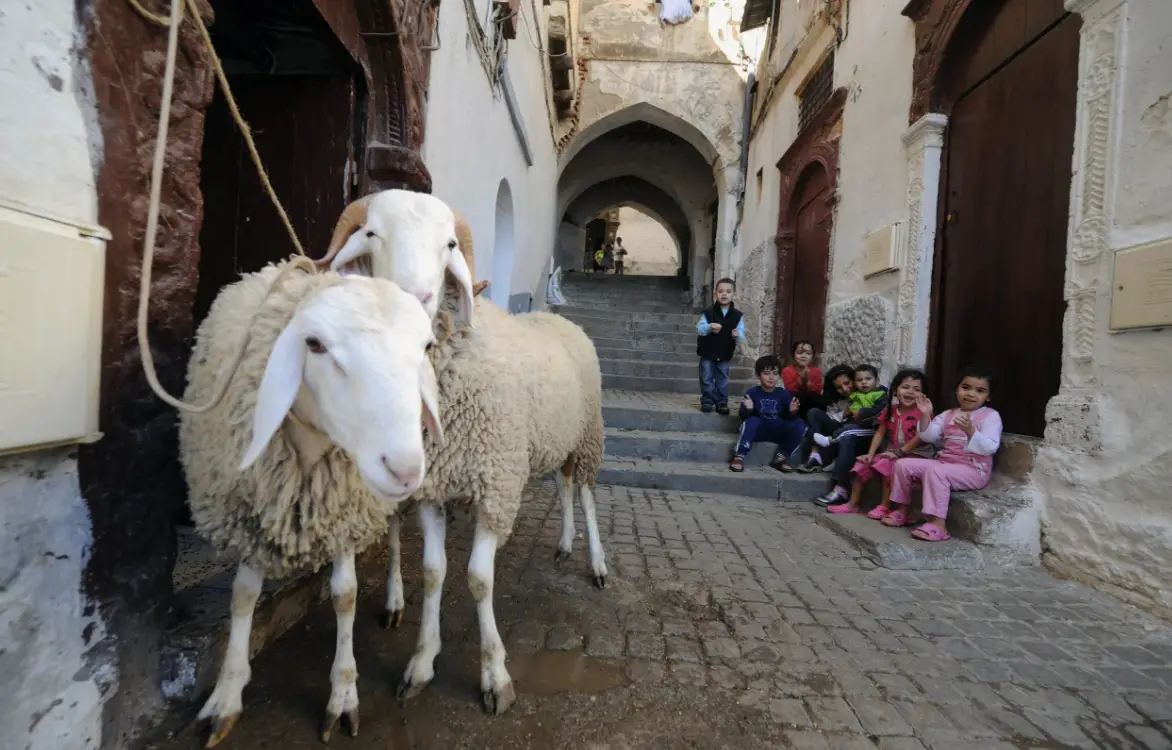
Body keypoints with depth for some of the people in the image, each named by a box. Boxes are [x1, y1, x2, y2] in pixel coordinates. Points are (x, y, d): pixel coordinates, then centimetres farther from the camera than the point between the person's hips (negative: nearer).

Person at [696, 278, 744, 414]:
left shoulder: (738, 315, -4)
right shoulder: (708, 312, -9)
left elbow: (741, 332, -7)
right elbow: (699, 329, -15)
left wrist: (738, 335, -30)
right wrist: (709, 327, -35)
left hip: (725, 354, 1)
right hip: (707, 352, -1)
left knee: (722, 380, 10)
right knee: (707, 379, 6)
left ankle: (722, 403, 19)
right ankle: (707, 401, 16)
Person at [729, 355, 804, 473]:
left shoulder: (784, 394, 0)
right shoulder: (752, 393, -7)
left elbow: (789, 418, 2)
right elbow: (743, 417, -9)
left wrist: (792, 412, -21)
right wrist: (748, 409, -32)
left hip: (778, 432, 3)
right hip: (758, 431, -2)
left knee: (799, 425, -18)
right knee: (752, 421, -33)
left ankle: (781, 457, -9)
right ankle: (739, 456, -30)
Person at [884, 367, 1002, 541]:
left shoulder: (991, 416, -4)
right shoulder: (948, 414, 14)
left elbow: (990, 448, -18)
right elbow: (928, 436, 5)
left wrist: (970, 430, -32)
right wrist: (926, 415, -9)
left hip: (973, 470, -7)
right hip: (944, 462, 7)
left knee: (935, 471, -35)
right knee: (903, 464, -5)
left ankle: (937, 525, -36)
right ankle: (902, 511, 5)